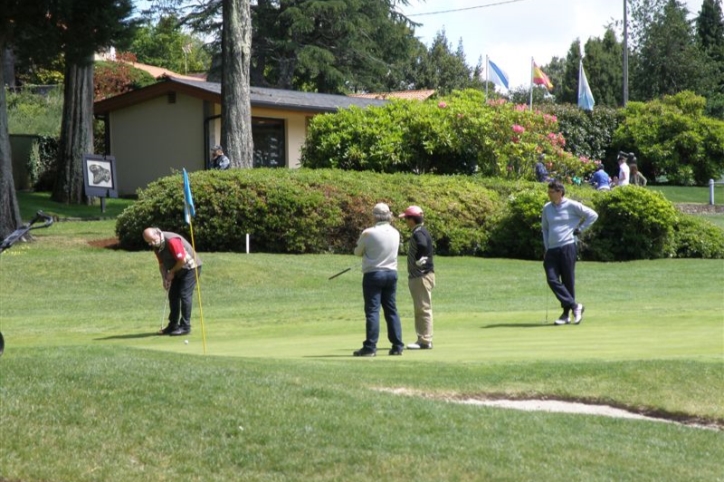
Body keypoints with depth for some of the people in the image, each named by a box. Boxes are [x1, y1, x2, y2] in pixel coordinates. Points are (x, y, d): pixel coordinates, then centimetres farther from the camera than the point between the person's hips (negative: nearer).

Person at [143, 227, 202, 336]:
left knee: (185, 295, -13)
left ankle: (185, 327, -9)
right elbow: (162, 264, 11)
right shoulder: (156, 246, 0)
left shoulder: (172, 240, -27)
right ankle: (173, 326, 13)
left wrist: (172, 272, -13)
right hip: (178, 270, 9)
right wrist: (165, 278, -3)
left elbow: (182, 260, -26)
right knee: (173, 295, 6)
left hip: (190, 267, -9)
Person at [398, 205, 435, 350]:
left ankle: (425, 341, -5)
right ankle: (423, 339, 20)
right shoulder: (420, 231, 16)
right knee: (420, 309, 14)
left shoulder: (418, 233, -16)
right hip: (418, 275, 11)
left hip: (422, 276, -11)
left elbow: (423, 246, -34)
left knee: (423, 308, -7)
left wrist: (418, 261, -22)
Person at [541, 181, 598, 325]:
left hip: (567, 247, -5)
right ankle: (575, 306, -4)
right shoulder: (547, 208, 11)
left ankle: (566, 313, 7)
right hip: (552, 249, 5)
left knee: (568, 281, -1)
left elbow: (593, 215, 0)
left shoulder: (572, 205, -4)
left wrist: (580, 229, -2)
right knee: (552, 280, -8)